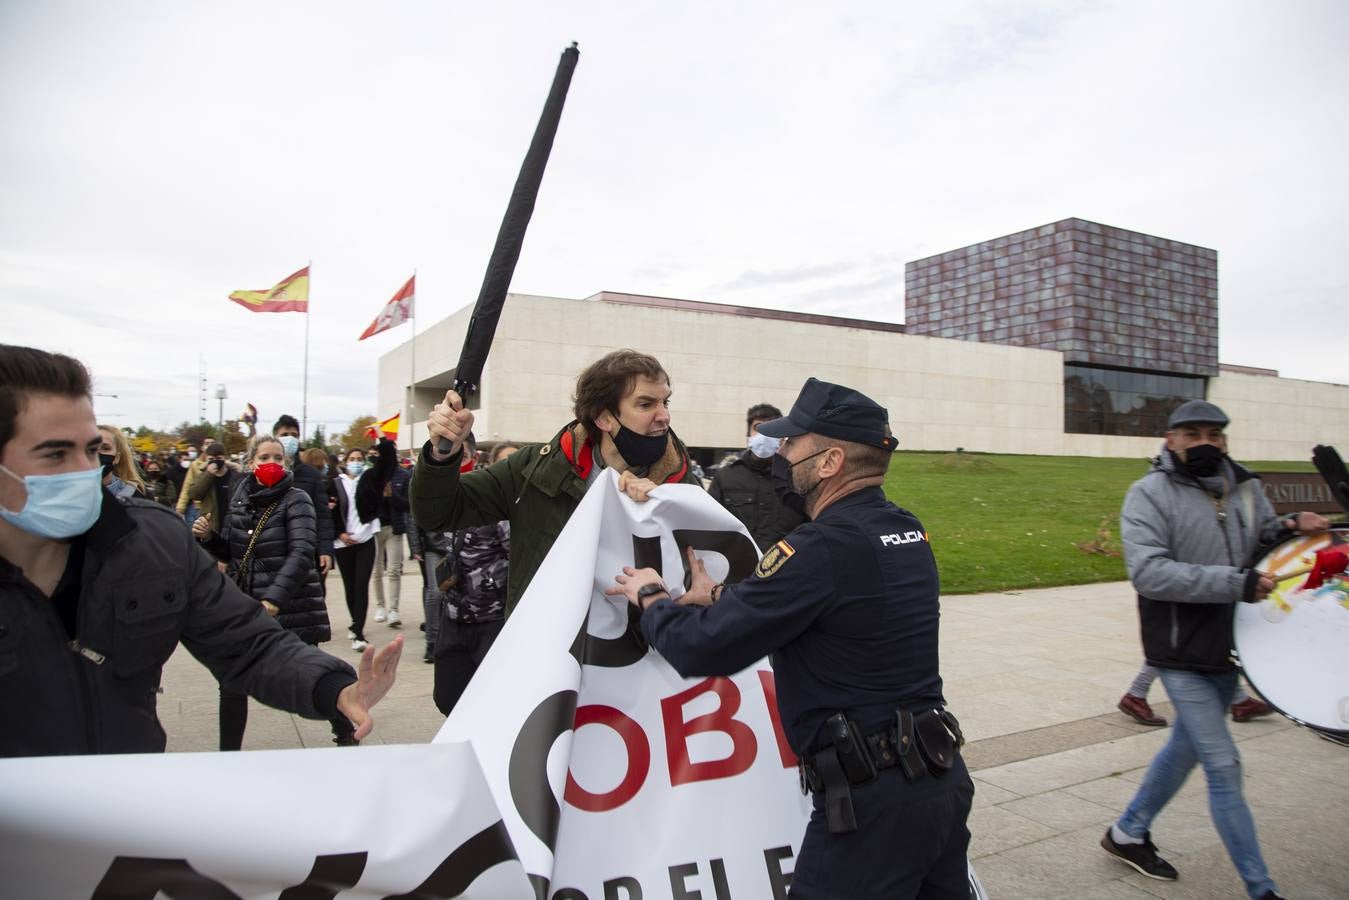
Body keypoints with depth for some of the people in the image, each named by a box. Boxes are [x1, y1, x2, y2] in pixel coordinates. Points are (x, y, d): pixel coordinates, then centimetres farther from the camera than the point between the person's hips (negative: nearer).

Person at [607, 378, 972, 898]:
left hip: (874, 799, -8)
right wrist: (719, 597, 14)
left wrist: (651, 597, 0)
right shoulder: (906, 531, 4)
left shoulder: (822, 548, -23)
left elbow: (701, 649, -18)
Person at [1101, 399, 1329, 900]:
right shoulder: (1149, 494, -14)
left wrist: (1289, 530, -5)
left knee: (1186, 747, 19)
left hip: (1228, 651, 7)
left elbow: (1262, 543, 18)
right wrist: (1236, 583, -27)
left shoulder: (1244, 488, 6)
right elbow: (1148, 572, -24)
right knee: (1224, 767, -3)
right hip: (1182, 657, -7)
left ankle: (1128, 834, 38)